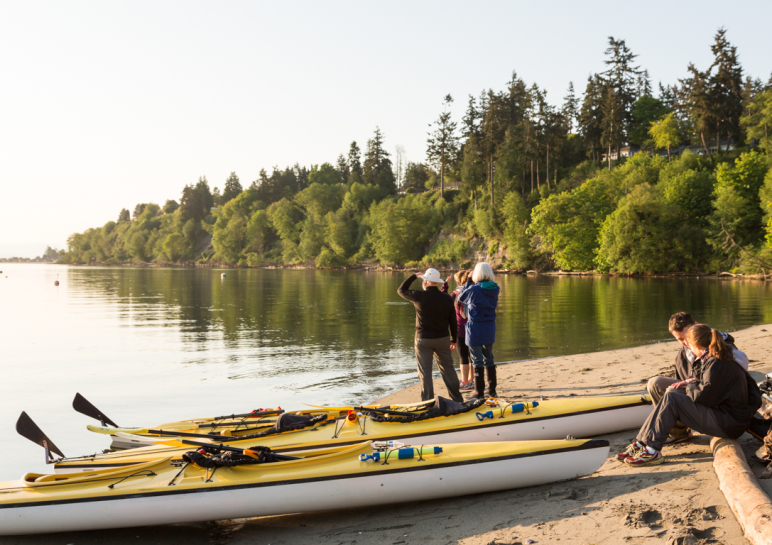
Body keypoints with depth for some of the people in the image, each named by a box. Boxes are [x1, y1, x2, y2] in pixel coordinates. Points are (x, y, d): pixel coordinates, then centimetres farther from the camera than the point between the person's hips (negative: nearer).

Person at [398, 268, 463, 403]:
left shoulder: (419, 296, -12)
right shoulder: (447, 298, -2)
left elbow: (401, 290, 7)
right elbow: (453, 322, 5)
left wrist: (413, 276, 17)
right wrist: (453, 340, 18)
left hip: (423, 340, -3)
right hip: (443, 339, 3)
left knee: (425, 372, 3)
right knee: (448, 369, 15)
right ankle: (457, 399, 22)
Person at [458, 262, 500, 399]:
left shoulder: (473, 289, -15)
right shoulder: (494, 289, 0)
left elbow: (460, 298, 2)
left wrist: (468, 282, 12)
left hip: (475, 327, -5)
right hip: (490, 328, 5)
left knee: (477, 360, 1)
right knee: (489, 358, 16)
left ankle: (479, 392, 4)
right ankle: (492, 390, 21)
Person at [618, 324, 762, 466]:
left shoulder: (716, 364, -20)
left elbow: (704, 396, -22)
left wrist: (690, 386, -2)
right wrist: (692, 383, 4)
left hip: (728, 423, -10)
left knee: (671, 398, -16)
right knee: (672, 392, 8)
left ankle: (652, 450, -17)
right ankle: (641, 443, 0)